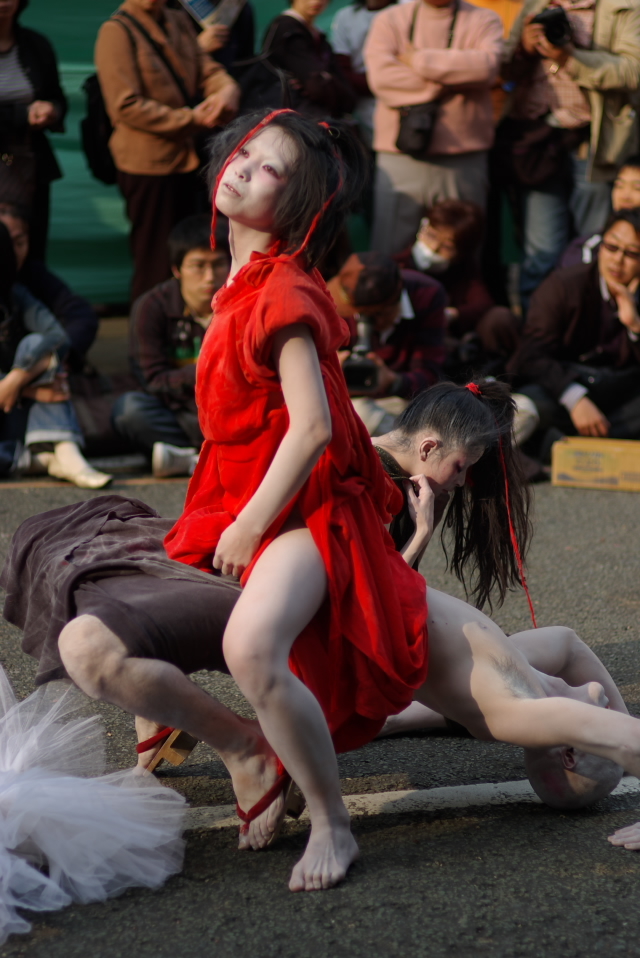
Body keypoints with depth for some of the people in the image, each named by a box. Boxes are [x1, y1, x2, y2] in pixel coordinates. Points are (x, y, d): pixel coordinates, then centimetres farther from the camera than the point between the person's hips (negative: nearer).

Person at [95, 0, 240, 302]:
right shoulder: (116, 31, -11)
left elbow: (207, 70, 7)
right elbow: (127, 106, -17)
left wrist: (227, 90, -18)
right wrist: (192, 119, -16)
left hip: (186, 158, 7)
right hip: (148, 162, -7)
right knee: (157, 266, -1)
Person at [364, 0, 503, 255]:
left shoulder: (484, 21, 8)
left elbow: (487, 66, -13)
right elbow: (382, 77, -10)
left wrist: (418, 60, -8)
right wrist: (457, 78, -8)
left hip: (464, 160, 0)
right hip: (400, 159, 0)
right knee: (388, 255, -1)